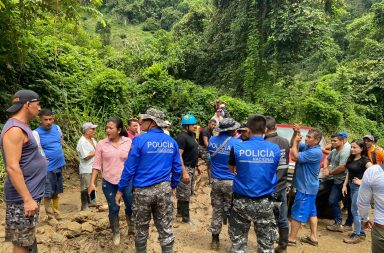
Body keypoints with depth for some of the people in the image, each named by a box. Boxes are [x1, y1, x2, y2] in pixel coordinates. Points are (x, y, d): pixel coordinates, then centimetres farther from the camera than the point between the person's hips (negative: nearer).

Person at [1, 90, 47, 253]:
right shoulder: (15, 129, -19)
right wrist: (27, 199, -25)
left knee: (29, 237, 20)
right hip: (24, 197, -9)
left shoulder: (21, 127, 11)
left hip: (30, 193, 9)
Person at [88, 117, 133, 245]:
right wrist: (92, 182, -5)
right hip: (109, 182, 1)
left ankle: (132, 227, 39)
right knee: (113, 209, 12)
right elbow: (97, 164, -2)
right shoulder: (102, 144, -5)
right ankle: (116, 233, 35)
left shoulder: (129, 142, -7)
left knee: (131, 206, 10)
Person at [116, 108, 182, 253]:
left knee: (142, 229, 17)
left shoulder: (140, 140, -12)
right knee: (166, 229, 12)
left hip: (143, 190, -3)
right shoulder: (172, 142, 2)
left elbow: (129, 168, -9)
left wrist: (120, 190, 1)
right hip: (164, 189, 3)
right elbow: (177, 169, 7)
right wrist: (173, 186, 20)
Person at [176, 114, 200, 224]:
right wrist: (184, 172, -29)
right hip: (185, 168, -9)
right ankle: (185, 217, 12)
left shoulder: (192, 135, 10)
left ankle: (180, 211, 34)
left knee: (187, 192, 19)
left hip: (192, 167, 9)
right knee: (185, 194, 0)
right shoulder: (182, 137, -19)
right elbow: (179, 156, -25)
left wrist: (197, 166, 20)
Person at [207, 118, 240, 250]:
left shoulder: (212, 140, 0)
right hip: (231, 182, -4)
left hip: (215, 181, 4)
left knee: (217, 210, 14)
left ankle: (215, 240, 24)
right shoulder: (237, 143, -13)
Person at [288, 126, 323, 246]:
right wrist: (295, 133, -5)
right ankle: (313, 237, 28)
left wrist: (296, 140, -16)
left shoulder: (315, 152, -24)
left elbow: (295, 157, -25)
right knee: (311, 212, 16)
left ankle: (291, 239, 12)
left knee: (297, 213, 1)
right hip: (309, 186, 10)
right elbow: (293, 145, 11)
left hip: (306, 187, -10)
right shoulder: (307, 147, 3)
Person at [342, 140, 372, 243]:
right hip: (352, 187, 8)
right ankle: (361, 232, 27)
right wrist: (345, 185, 10)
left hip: (359, 187, -8)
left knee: (355, 210, -2)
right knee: (357, 210, 15)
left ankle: (357, 235, 10)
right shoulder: (351, 159, 7)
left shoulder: (364, 160, -15)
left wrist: (362, 181, -22)